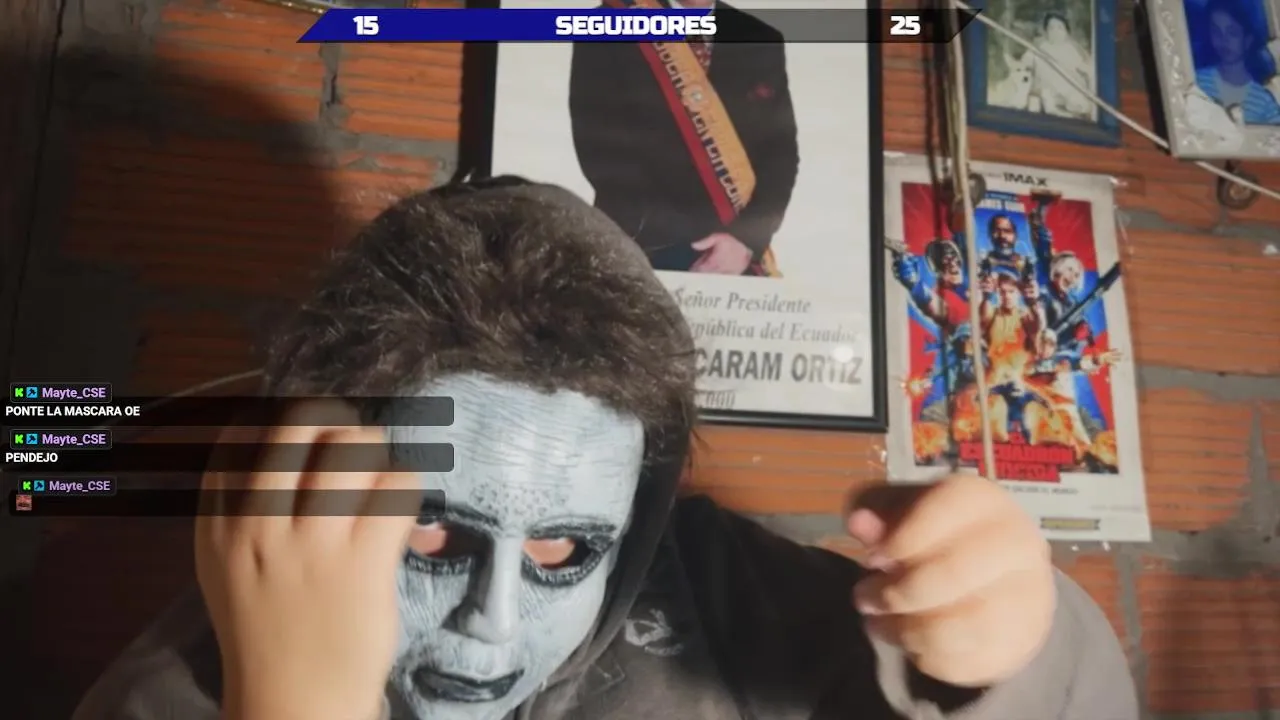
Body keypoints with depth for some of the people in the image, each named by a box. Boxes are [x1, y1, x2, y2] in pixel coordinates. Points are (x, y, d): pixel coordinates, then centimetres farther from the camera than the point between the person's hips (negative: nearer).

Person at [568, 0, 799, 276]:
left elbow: (780, 153, 6)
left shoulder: (762, 44, 10)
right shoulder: (607, 34, -1)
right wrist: (664, 241, -12)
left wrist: (747, 238, -8)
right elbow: (600, 153, -7)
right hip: (647, 256, -2)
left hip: (738, 254, 3)